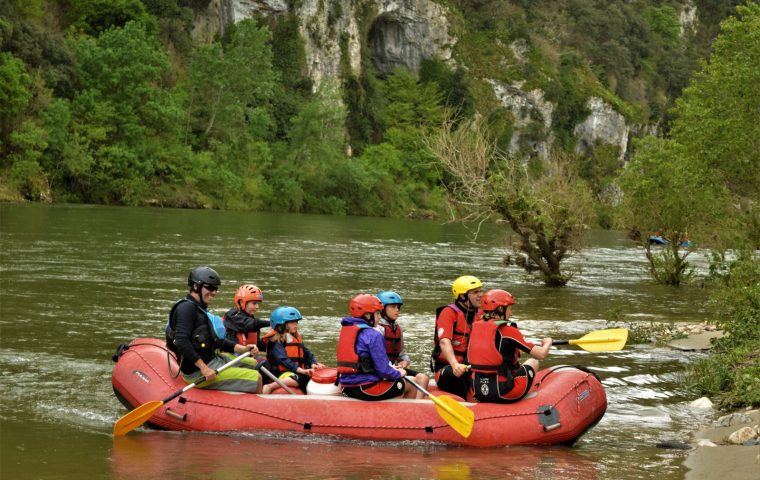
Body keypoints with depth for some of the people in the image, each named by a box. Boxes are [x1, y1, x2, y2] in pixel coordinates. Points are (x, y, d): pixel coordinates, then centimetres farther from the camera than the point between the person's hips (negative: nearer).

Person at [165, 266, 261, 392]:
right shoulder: (187, 308, -12)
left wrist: (243, 349, 1)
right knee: (256, 379, -16)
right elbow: (181, 341, -25)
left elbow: (218, 341, 16)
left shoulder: (201, 310, 20)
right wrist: (204, 368, -26)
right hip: (197, 373, -11)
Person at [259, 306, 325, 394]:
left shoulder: (296, 338, 22)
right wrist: (300, 370, -30)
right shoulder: (277, 341, -6)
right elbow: (283, 359, -19)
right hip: (280, 373, -9)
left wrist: (313, 364, -8)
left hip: (298, 372, 9)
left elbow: (307, 354, 15)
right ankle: (269, 387, -33)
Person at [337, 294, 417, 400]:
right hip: (367, 390, -9)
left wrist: (390, 367, 19)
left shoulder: (345, 331, 10)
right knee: (411, 387, 11)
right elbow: (383, 370, -18)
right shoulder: (373, 336, -16)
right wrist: (398, 373, 3)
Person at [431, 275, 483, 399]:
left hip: (471, 367, 6)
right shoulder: (449, 312, -8)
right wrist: (455, 365, -40)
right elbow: (444, 342, -23)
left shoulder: (480, 315, 15)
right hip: (447, 368, -6)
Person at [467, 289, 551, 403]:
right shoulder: (507, 330, -12)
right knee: (533, 362, 21)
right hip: (503, 393, -5)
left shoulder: (476, 328, 4)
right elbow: (541, 354, -11)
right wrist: (547, 343, 13)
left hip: (478, 393, 6)